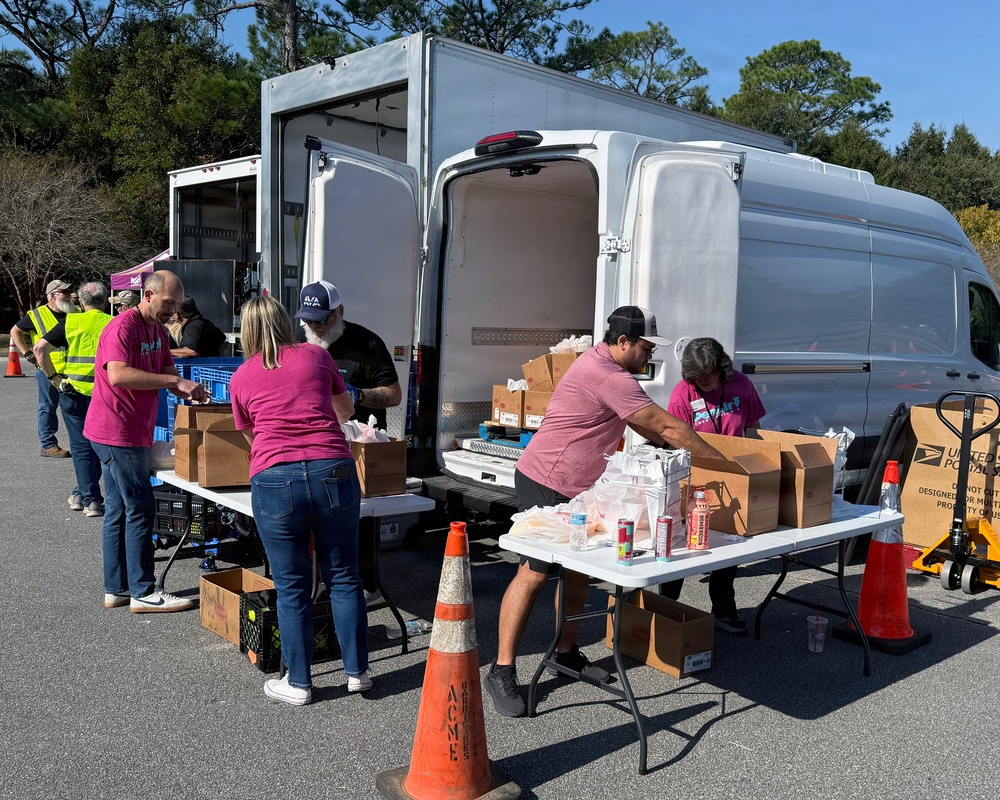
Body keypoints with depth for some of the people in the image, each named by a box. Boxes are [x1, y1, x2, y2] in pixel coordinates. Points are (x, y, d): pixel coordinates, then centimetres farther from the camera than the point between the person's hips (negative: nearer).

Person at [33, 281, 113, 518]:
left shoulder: (71, 322, 1)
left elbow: (40, 349, -4)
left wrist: (53, 377, 2)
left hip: (74, 392, -1)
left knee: (82, 446, 6)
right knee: (97, 445, 16)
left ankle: (91, 499, 3)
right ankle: (81, 492, 25)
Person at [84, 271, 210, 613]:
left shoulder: (159, 331, 14)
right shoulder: (123, 327, -16)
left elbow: (168, 373, 10)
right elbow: (118, 375, -30)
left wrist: (190, 392, -11)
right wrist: (174, 381, -30)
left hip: (132, 433, 10)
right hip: (117, 432, -10)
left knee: (118, 511, 13)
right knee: (140, 510, -6)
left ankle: (116, 589, 22)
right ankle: (143, 592, 2)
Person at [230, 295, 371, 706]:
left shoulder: (241, 378, 11)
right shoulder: (317, 356, 12)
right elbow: (346, 409, 28)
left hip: (275, 481, -1)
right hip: (333, 472, 1)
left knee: (291, 587, 10)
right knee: (343, 578, 13)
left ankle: (298, 683, 20)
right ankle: (357, 672, 23)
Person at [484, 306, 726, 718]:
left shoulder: (602, 363, 13)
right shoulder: (608, 376, -22)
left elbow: (643, 425, 23)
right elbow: (666, 426, -19)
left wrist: (680, 447, 16)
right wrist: (719, 459, -11)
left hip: (574, 488, 11)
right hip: (546, 485, -11)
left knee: (579, 568, 14)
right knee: (534, 573, -9)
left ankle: (566, 651, 27)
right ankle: (501, 671, -3)